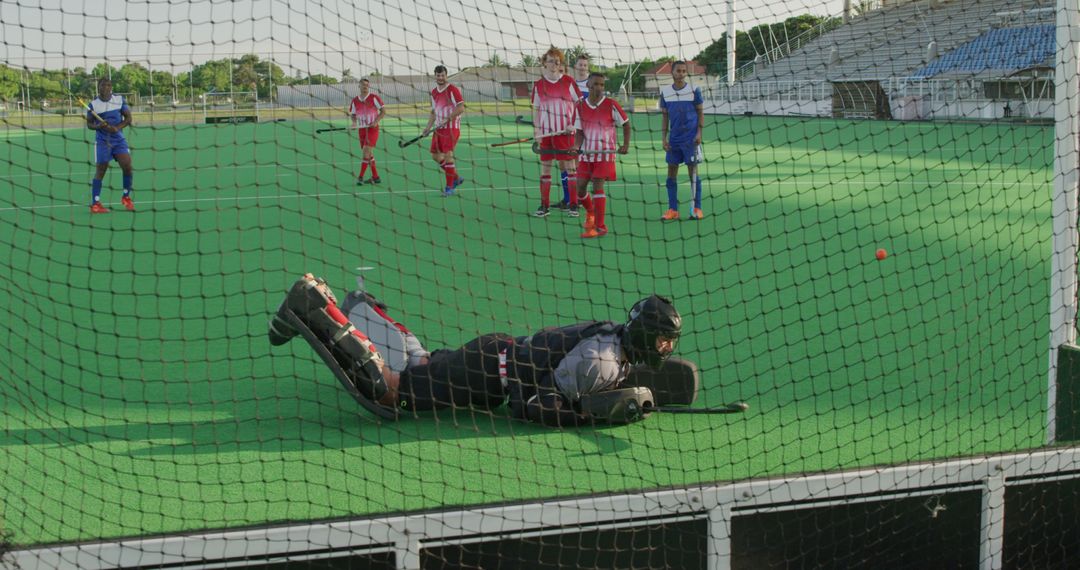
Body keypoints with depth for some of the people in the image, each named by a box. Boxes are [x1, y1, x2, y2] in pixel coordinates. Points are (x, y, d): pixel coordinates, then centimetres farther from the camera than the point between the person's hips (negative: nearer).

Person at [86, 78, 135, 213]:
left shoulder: (119, 100, 0)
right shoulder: (93, 104, -4)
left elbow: (128, 118, 2)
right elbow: (89, 124, 3)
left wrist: (117, 127, -15)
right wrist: (98, 126, -20)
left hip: (119, 139, 2)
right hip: (102, 141, -2)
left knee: (127, 166, -9)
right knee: (101, 170, -2)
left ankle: (126, 197, 11)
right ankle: (95, 204, 3)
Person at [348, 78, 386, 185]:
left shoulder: (374, 98, -5)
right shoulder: (355, 101, 7)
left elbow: (383, 111, -3)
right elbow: (353, 114, 15)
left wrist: (376, 121, -16)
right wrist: (354, 122, -6)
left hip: (372, 128, -5)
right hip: (361, 129, 5)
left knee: (366, 151, -15)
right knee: (369, 154, 9)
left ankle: (361, 177, -14)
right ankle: (375, 177, 17)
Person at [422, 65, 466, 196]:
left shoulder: (453, 89, -9)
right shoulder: (434, 92, 14)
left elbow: (461, 108, -15)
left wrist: (447, 119, -22)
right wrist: (429, 126, 8)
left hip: (451, 127, -8)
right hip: (439, 128, 8)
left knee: (448, 155, -12)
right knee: (435, 155, 8)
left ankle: (450, 187, -5)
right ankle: (456, 178, 22)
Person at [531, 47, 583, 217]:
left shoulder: (568, 82, 0)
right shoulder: (538, 85, 6)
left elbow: (580, 104, 3)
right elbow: (536, 109, 10)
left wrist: (574, 124, -7)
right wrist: (536, 129, 1)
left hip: (565, 131, -2)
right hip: (546, 132, 2)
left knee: (570, 166, -1)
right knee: (544, 167, 4)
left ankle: (573, 205, 3)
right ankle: (544, 205, 10)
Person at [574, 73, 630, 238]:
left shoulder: (611, 104, -7)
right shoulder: (580, 106, 2)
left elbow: (626, 124, 2)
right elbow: (580, 131, 4)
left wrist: (626, 145, -6)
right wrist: (577, 147, -14)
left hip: (605, 152, -4)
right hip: (586, 152, 4)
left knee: (597, 186, -14)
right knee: (580, 187, 3)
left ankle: (600, 226, -11)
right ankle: (590, 212, 34)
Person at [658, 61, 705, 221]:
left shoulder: (694, 90, -3)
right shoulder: (665, 92, 5)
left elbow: (700, 113, 1)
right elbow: (665, 117, 10)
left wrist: (699, 133, -9)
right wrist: (664, 138, 4)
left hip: (691, 138, -3)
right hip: (674, 140, 3)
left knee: (693, 171, -1)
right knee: (671, 172, 2)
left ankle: (697, 209, 4)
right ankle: (672, 210, 7)